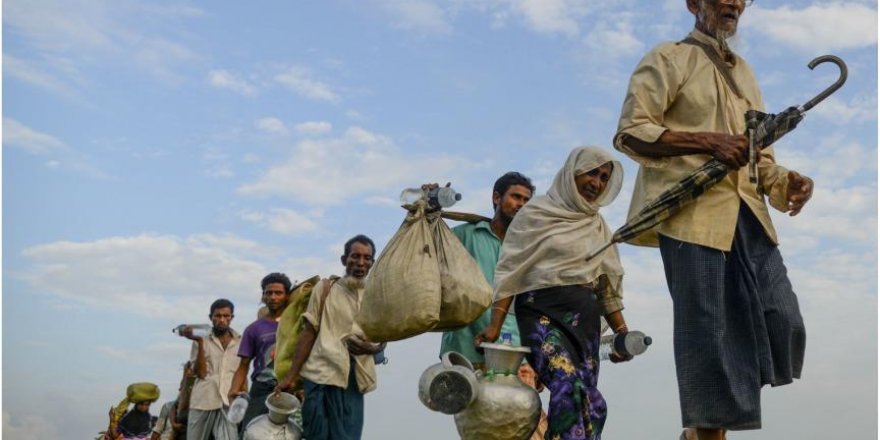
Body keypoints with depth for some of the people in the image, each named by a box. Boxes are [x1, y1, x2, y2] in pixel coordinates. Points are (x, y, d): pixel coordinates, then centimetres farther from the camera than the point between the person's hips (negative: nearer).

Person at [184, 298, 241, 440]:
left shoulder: (240, 342, 11)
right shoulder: (202, 340, 5)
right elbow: (201, 373, -5)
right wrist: (200, 342, -10)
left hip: (229, 403, 0)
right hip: (202, 402, 0)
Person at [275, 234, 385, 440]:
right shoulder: (325, 288, 3)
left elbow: (382, 340, 18)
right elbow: (308, 333, 3)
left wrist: (373, 348, -6)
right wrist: (291, 375, 0)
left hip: (355, 379, 3)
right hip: (322, 374, -3)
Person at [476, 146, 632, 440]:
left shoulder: (598, 225, 20)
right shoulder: (536, 213, 3)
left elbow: (608, 283, 22)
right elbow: (510, 270, -3)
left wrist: (622, 332, 12)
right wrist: (495, 325, -12)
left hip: (585, 317, 6)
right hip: (543, 311, -6)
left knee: (588, 399, -2)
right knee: (568, 387, -25)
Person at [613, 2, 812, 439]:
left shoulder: (743, 73, 25)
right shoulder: (669, 59, 3)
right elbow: (629, 132, -8)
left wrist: (787, 182, 3)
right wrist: (709, 141, -16)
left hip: (747, 214, 7)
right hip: (692, 213, -7)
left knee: (783, 323, 1)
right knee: (706, 332, -5)